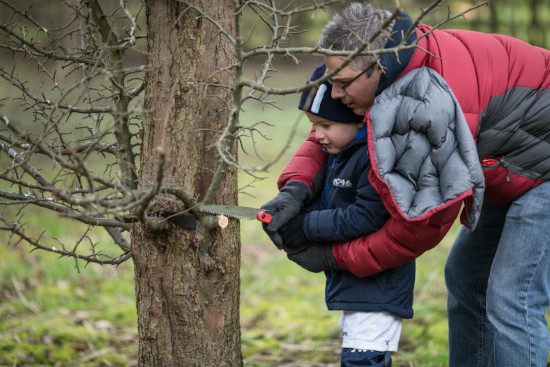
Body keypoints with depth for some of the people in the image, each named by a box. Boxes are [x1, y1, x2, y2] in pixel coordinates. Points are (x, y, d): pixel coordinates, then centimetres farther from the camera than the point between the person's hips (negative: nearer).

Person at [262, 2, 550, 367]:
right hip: (511, 173, 11)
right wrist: (296, 186, -13)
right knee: (465, 275, 17)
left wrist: (336, 256, -16)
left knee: (511, 302, -16)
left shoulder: (427, 108, -34)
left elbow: (422, 224, -27)